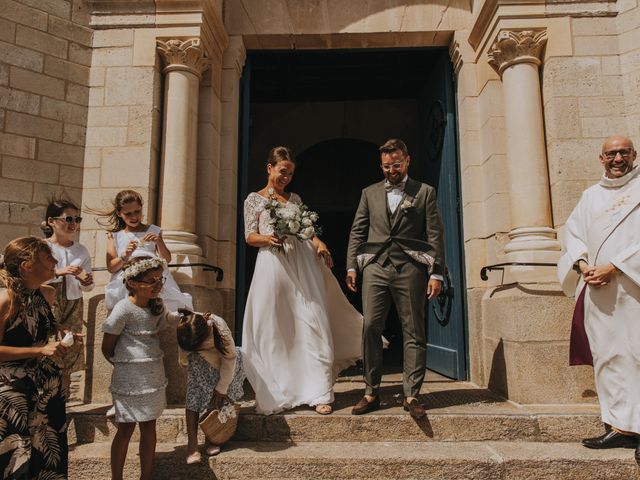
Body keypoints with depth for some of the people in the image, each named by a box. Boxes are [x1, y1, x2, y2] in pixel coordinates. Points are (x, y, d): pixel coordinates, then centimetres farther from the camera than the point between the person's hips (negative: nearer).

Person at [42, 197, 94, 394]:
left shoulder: (81, 250, 6)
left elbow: (88, 287, 9)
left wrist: (86, 281, -12)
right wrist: (59, 273, -23)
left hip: (73, 309, 4)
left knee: (68, 363, 9)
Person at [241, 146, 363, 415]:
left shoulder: (295, 199, 20)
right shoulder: (254, 199, 11)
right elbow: (250, 236, 5)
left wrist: (319, 244, -4)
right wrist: (268, 239, -16)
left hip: (301, 263, 3)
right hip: (272, 264, -2)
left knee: (311, 324, -4)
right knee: (274, 328, 0)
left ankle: (319, 392, 0)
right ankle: (275, 391, 14)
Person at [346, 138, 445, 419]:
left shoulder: (425, 192, 10)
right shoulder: (369, 193, 17)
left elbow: (435, 235, 5)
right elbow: (357, 231, 14)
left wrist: (436, 273, -3)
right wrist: (352, 266, 4)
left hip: (410, 269, -1)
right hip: (375, 268, 2)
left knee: (413, 332, 0)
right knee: (370, 328, -3)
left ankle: (411, 395, 9)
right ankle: (371, 393, 7)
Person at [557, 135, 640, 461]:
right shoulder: (591, 195, 17)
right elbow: (572, 231, 11)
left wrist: (614, 267, -15)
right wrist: (583, 265, -5)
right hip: (598, 290, 4)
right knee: (608, 355, 4)